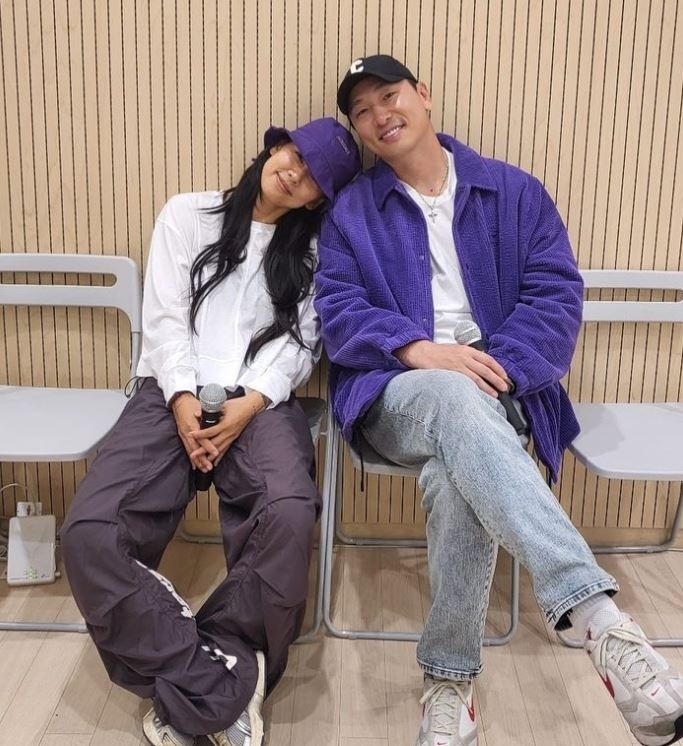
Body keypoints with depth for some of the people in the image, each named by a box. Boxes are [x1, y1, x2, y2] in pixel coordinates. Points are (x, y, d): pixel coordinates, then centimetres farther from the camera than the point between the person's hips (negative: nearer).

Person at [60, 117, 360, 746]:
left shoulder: (312, 250, 15)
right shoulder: (187, 215, 14)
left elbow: (300, 341, 4)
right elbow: (164, 317, 5)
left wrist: (249, 404, -13)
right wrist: (183, 399, -11)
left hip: (261, 402, 0)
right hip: (171, 393, 1)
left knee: (289, 514, -34)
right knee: (90, 531, -25)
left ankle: (185, 686, -16)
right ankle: (223, 683, -18)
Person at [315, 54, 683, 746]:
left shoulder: (515, 191, 13)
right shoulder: (348, 212, 14)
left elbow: (557, 294, 4)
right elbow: (338, 313, 1)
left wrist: (498, 366, -14)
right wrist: (417, 349, -18)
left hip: (489, 393, 1)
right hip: (396, 394, 0)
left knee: (457, 473, -36)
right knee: (452, 395, -38)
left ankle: (449, 679, -21)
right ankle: (599, 617, -49)